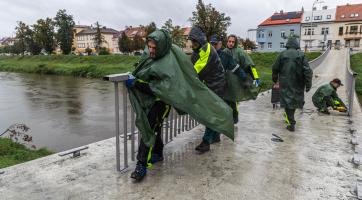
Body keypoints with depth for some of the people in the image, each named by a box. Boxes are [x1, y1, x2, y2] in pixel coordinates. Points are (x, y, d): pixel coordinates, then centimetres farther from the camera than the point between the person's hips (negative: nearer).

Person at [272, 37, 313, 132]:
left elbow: (275, 68, 4)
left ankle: (291, 124, 0)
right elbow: (307, 71, -8)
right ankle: (289, 117, 32)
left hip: (285, 84, -1)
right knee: (294, 100, 18)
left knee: (288, 101, 2)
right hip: (298, 84, 1)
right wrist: (308, 84, -4)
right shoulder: (301, 55, -3)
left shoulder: (282, 54, -2)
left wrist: (275, 79, 20)